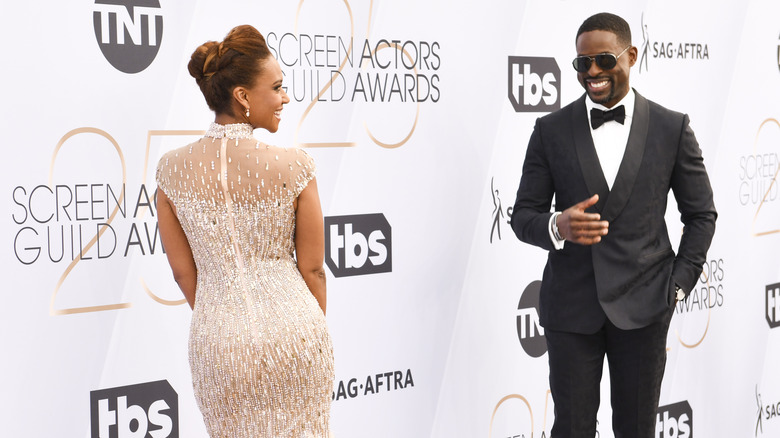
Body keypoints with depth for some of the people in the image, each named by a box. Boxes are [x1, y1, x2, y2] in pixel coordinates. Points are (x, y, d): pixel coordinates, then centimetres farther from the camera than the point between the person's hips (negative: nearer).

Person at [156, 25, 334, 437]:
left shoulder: (172, 168, -6)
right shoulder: (292, 166, -14)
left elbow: (183, 270, 2)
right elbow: (312, 268, -5)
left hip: (218, 337, 2)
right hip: (293, 327, -2)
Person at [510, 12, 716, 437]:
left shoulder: (672, 128, 2)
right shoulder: (551, 130, 2)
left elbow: (701, 214, 8)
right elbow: (523, 216, 3)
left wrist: (679, 283, 0)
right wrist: (557, 226, -19)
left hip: (643, 306, 0)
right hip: (570, 306, 0)